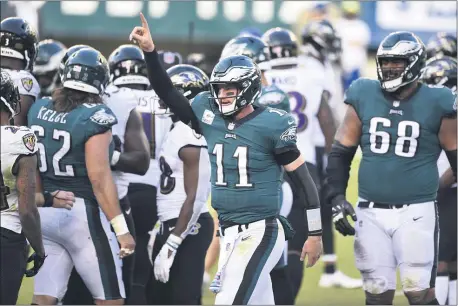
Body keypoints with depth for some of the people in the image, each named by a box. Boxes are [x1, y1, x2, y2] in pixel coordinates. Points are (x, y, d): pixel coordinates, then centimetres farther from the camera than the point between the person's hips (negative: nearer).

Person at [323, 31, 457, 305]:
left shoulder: (435, 104, -3)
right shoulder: (363, 98, 3)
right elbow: (341, 153, 10)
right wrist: (337, 197, 0)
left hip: (416, 213, -3)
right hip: (371, 213, 3)